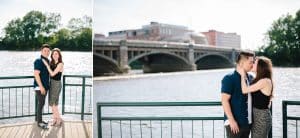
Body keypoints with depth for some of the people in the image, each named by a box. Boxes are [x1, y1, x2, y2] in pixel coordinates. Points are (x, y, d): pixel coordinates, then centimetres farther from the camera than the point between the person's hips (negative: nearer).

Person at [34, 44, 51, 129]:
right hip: (39, 86, -8)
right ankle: (39, 122, 1)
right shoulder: (38, 61, -14)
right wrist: (41, 86, -24)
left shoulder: (47, 61, 11)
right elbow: (36, 74, -20)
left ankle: (38, 119, 25)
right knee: (41, 103, -6)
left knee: (41, 103, 14)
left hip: (45, 86, 8)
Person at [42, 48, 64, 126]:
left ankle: (59, 119, 9)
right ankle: (55, 119, 20)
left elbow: (53, 74, -21)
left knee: (52, 103, -3)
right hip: (51, 83, 8)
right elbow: (50, 74, 12)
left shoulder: (60, 64, -15)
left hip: (56, 84, -8)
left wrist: (46, 64, -18)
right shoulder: (52, 63, 7)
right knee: (53, 103, 11)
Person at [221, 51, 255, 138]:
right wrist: (232, 120, -20)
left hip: (247, 122, 7)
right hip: (234, 122, -7)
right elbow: (225, 101, -16)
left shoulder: (250, 78, 9)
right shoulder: (229, 78, -11)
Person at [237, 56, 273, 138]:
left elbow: (245, 90, -19)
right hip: (256, 115, 9)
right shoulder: (259, 80, 11)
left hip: (262, 116, -9)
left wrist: (243, 75, -9)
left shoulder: (265, 81, -18)